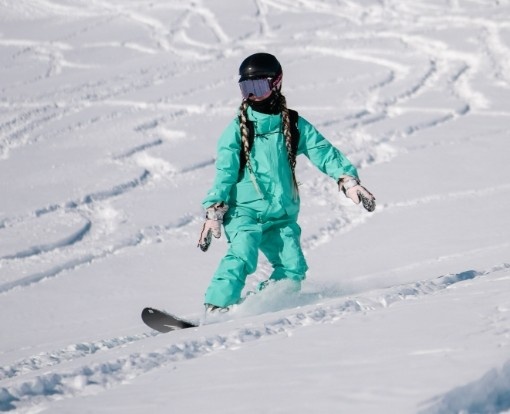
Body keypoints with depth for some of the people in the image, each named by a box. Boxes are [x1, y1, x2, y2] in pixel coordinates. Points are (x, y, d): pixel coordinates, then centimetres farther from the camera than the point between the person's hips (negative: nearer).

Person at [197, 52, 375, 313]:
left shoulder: (294, 125, 6)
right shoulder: (237, 129, 1)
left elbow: (324, 153, 0)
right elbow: (224, 172, -2)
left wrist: (349, 180, -14)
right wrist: (213, 212, -9)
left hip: (282, 215, 3)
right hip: (245, 210, -3)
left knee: (293, 268, -10)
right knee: (241, 257, -25)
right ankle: (216, 308, -27)